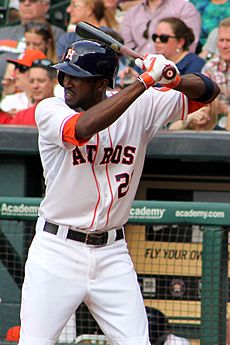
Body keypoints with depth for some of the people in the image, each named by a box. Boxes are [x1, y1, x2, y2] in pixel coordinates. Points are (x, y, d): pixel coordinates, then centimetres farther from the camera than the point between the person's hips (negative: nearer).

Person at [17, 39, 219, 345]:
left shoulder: (141, 107, -1)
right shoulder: (49, 111, -9)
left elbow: (208, 91, 3)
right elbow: (84, 127, -31)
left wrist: (174, 80, -21)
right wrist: (145, 81, -30)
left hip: (113, 254, 3)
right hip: (56, 251, -2)